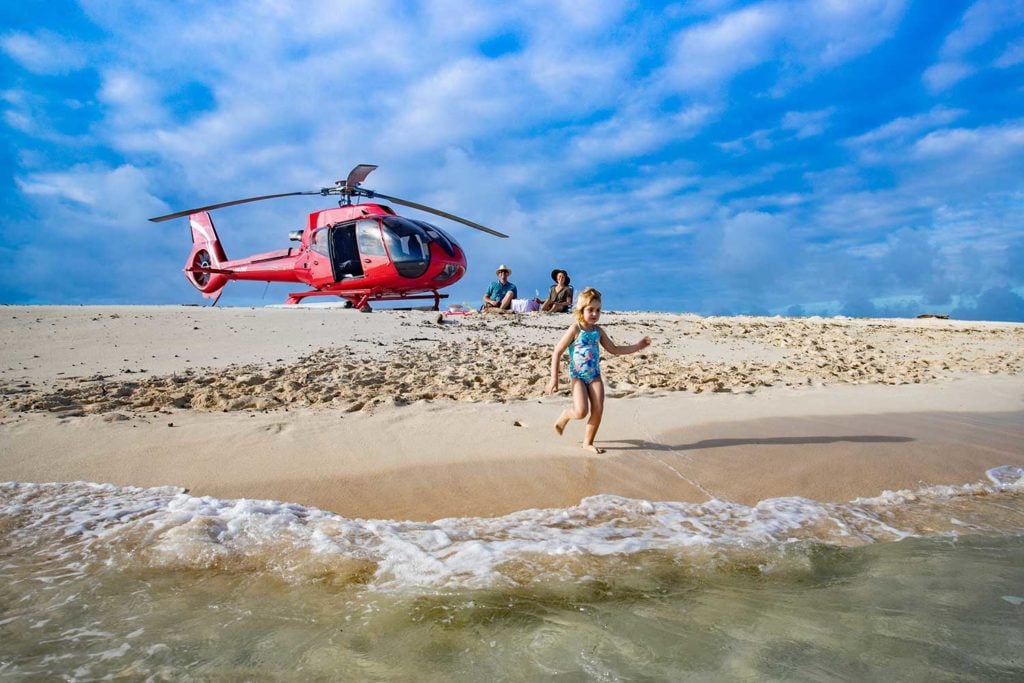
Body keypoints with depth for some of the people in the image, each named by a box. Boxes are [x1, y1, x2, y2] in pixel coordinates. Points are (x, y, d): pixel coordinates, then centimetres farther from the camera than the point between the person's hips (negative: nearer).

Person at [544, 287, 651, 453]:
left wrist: (637, 346, 9)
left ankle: (588, 442, 12)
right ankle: (564, 416, 16)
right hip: (577, 376, -5)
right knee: (581, 411, -19)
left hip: (595, 375, 5)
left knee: (598, 410, -5)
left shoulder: (598, 331, 8)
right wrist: (554, 378, -14)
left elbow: (614, 349, 18)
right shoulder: (575, 330, -9)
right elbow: (557, 352, -9)